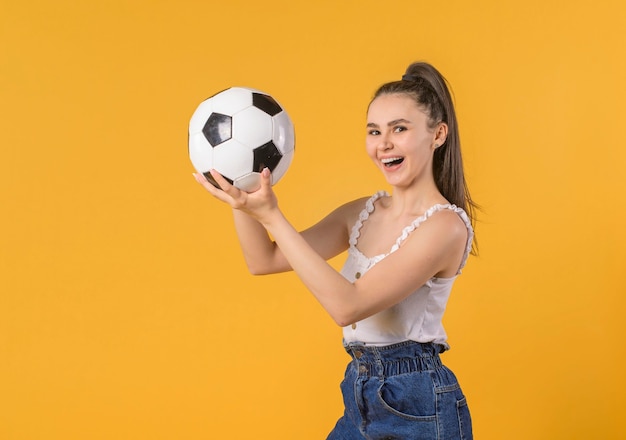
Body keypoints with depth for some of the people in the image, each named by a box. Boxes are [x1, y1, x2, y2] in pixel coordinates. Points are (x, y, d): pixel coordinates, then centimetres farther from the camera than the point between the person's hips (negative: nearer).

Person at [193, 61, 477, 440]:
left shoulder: (446, 224, -17)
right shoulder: (363, 213, 5)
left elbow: (348, 305, -24)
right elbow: (263, 260, 3)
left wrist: (271, 216, -25)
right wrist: (240, 191, -12)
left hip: (417, 407, -7)